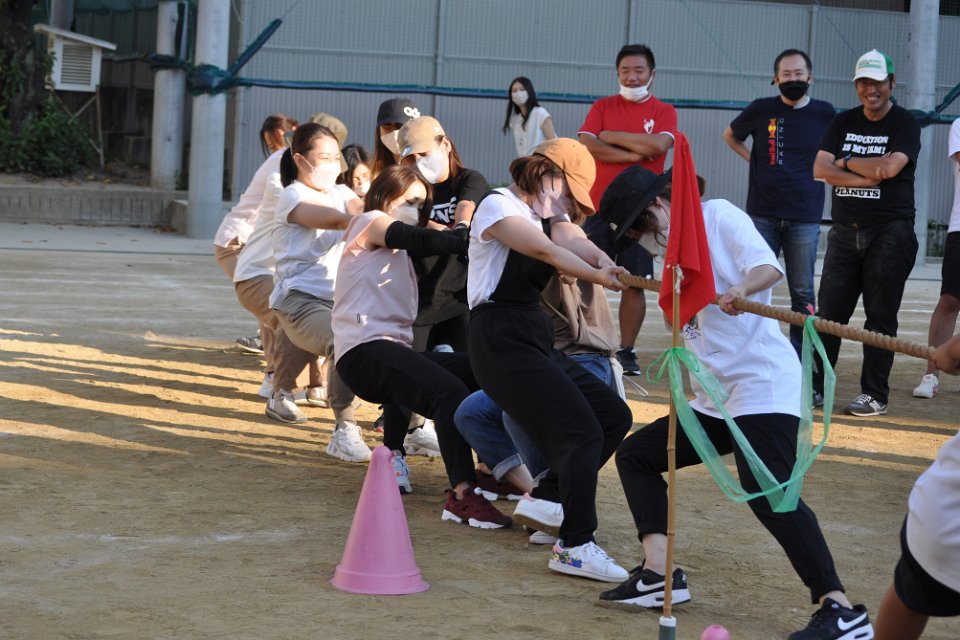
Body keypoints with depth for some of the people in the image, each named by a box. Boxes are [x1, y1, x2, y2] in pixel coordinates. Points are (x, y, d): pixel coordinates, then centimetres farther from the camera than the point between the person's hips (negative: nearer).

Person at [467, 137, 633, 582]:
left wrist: (607, 265, -30)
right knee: (581, 429, -17)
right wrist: (599, 276, -35)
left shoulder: (550, 216, 16)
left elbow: (576, 242, -7)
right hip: (500, 340, -9)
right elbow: (545, 250, -23)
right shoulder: (498, 205, -6)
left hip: (535, 339, 9)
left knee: (614, 416, 8)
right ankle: (576, 547, -17)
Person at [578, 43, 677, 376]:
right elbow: (586, 144, -7)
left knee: (635, 283, 1)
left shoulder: (663, 112, 5)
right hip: (600, 207, 1)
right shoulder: (602, 107, 9)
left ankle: (626, 351, 9)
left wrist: (612, 137, -8)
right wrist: (632, 155, -13)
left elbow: (658, 144, -16)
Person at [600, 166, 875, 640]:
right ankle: (660, 574, 5)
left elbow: (768, 265, -17)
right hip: (713, 398, 10)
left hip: (763, 386, -10)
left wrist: (741, 289, -38)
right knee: (635, 454, 13)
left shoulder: (718, 216, -2)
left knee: (767, 493, -24)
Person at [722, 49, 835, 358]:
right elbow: (730, 135, 19)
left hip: (805, 217, -1)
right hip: (762, 214, 1)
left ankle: (801, 356, 7)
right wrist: (753, 158, 7)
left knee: (802, 291, 2)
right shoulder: (761, 109, 2)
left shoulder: (824, 113, 2)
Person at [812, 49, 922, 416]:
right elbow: (820, 169, 0)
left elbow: (889, 167, -18)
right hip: (845, 231, 4)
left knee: (880, 317, -1)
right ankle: (814, 385, 9)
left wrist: (845, 162, -4)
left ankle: (875, 396, 4)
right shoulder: (843, 123, 12)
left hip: (889, 232, -4)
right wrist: (867, 177, -11)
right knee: (829, 312, 3)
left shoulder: (905, 125, -1)